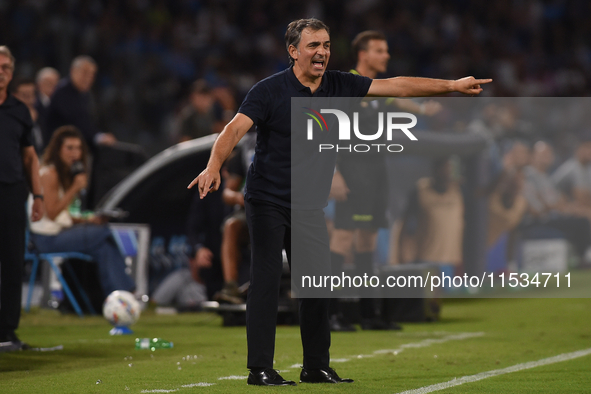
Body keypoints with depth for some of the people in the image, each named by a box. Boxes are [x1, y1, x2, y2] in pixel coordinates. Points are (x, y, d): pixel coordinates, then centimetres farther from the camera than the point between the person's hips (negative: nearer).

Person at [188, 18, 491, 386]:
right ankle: (260, 369, -7)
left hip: (310, 207, 5)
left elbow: (395, 86, 4)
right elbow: (236, 128, -22)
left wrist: (452, 85, 1)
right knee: (266, 281, -9)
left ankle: (317, 367, 16)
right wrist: (214, 166, -40)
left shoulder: (340, 86, 2)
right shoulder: (270, 90, -13)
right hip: (268, 201, -5)